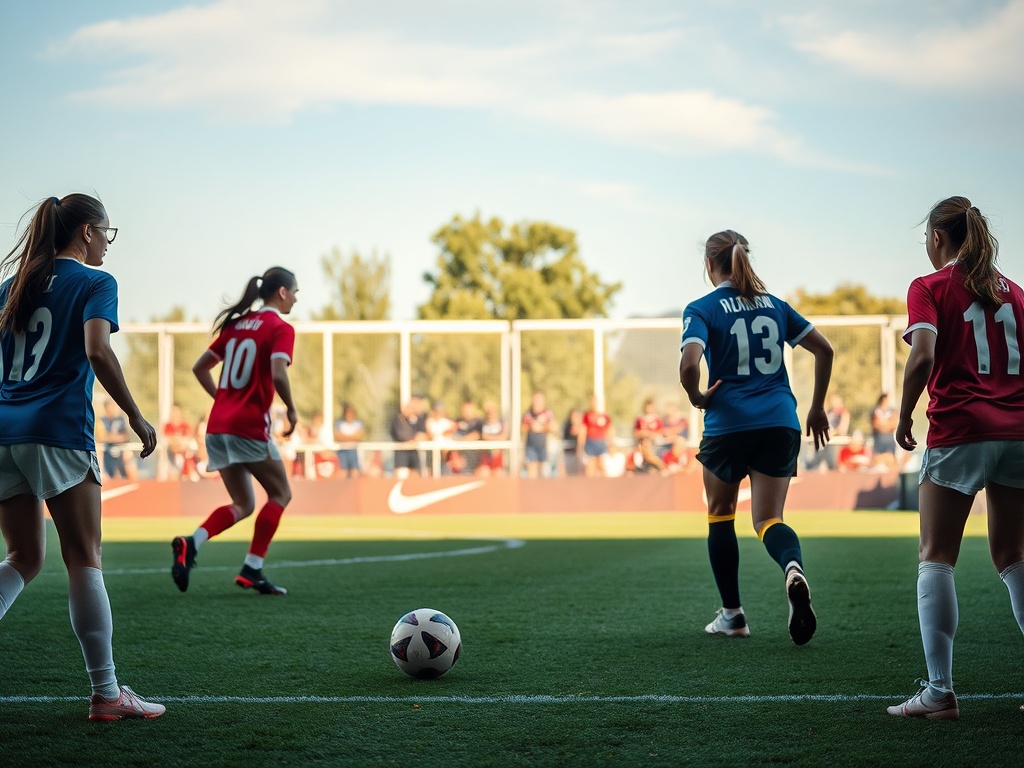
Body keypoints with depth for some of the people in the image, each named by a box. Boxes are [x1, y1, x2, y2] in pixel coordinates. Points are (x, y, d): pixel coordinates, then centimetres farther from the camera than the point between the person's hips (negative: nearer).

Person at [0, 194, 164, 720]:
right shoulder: (94, 282, -1)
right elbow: (97, 351, -16)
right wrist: (137, 418, -10)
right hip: (58, 431, -6)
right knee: (84, 561, -2)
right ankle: (106, 693, -1)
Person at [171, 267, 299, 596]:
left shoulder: (237, 324, 16)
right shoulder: (280, 328, -5)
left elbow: (200, 367, 18)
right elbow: (277, 374, -21)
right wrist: (291, 409, -6)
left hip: (218, 424, 7)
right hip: (250, 426, -7)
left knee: (243, 505, 15)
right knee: (280, 494, 9)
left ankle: (191, 543, -9)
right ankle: (251, 570, 0)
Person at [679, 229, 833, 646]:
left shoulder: (702, 309, -3)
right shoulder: (774, 304, 12)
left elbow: (689, 365, -20)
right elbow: (824, 349, 12)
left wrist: (696, 397, -1)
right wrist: (817, 407, 19)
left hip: (728, 424, -3)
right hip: (780, 422, 3)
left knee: (721, 514, 18)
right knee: (768, 519, 5)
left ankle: (732, 613, 23)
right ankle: (793, 569, -30)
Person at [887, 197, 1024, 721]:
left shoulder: (930, 288, -1)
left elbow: (923, 355, -16)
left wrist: (904, 417, -4)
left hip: (958, 431, -5)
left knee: (936, 557, 1)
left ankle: (939, 691, -6)